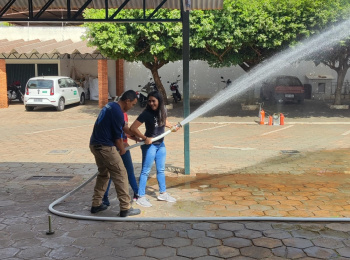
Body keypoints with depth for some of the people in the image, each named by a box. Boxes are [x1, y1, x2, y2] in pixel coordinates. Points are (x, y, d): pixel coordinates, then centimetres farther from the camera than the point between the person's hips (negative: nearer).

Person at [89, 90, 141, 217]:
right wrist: (122, 150, 4)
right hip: (105, 147, -10)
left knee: (103, 174, 21)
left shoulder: (111, 105, 14)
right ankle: (125, 208, 1)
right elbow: (117, 136, -13)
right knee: (121, 175, -3)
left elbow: (122, 126, 27)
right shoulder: (118, 112, -18)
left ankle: (96, 204, 26)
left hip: (95, 145, 10)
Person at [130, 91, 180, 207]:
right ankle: (140, 197, 8)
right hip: (150, 145, -7)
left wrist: (172, 127, 5)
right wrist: (145, 138, -26)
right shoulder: (146, 113, -21)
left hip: (160, 144, 7)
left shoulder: (162, 111, -3)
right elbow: (133, 128, -25)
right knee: (145, 171, 0)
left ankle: (163, 193, 31)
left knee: (161, 170, 17)